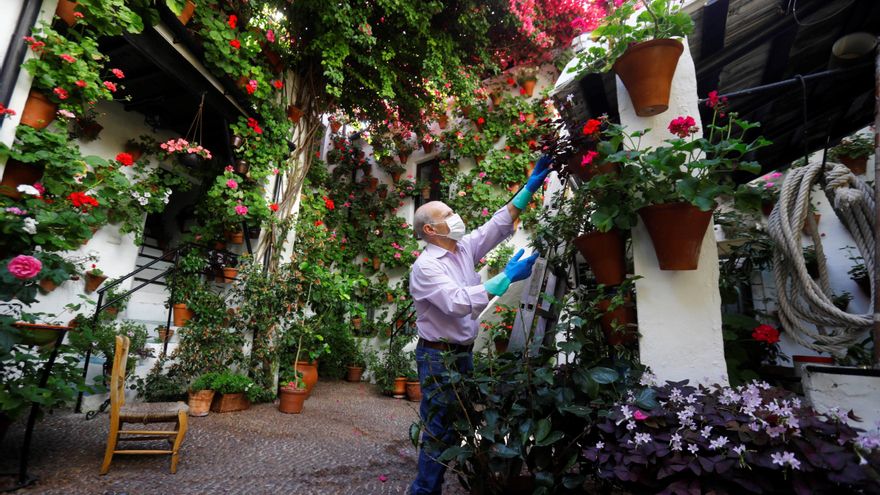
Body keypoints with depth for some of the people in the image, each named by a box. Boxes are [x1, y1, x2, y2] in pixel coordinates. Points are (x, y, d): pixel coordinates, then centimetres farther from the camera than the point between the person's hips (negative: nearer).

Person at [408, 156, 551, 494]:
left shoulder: (465, 248, 5)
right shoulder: (425, 267, -18)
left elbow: (498, 225, 4)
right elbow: (459, 302, -30)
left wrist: (530, 187, -2)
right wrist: (506, 278, -28)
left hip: (464, 353, 8)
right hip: (438, 356, -8)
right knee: (439, 430, 1)